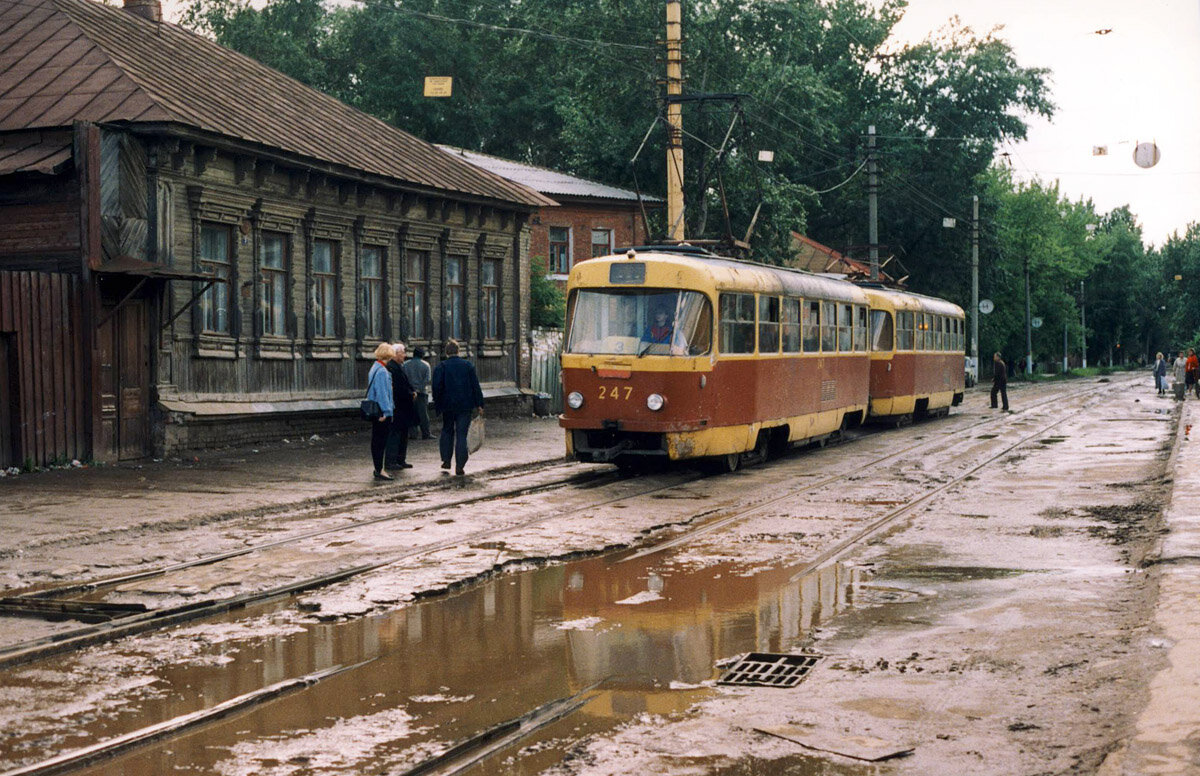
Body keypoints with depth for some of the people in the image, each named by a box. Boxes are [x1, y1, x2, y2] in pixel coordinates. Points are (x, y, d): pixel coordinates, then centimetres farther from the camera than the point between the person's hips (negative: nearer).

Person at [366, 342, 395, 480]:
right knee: (381, 440, -6)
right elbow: (382, 392, -21)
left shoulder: (374, 368, 14)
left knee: (376, 440, 14)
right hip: (381, 411, -10)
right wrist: (386, 411, -20)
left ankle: (378, 468, 21)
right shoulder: (382, 371, -18)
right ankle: (379, 470, -4)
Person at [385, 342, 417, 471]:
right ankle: (391, 461, -3)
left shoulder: (400, 366, 16)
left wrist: (412, 391, 2)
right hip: (396, 406, -11)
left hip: (403, 407, 11)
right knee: (394, 434, -7)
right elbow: (398, 388, -22)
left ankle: (401, 460, 21)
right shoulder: (391, 367, -18)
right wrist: (411, 393, -10)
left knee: (403, 433, 14)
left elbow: (405, 384, 20)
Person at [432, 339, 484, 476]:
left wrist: (437, 404, 3)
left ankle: (446, 460, 15)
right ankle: (460, 466, -4)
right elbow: (475, 386, 1)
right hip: (465, 406, 0)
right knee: (461, 434, 1)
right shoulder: (468, 365, 0)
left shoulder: (441, 366, -4)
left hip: (448, 406, 0)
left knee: (447, 431, 19)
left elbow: (436, 387, -8)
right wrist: (479, 404, 5)